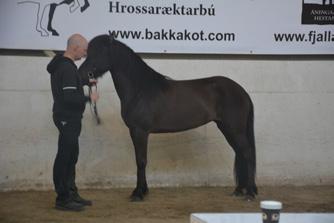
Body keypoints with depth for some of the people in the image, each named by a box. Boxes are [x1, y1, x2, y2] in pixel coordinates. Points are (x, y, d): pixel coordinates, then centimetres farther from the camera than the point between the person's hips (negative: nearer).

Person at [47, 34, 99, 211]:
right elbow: (70, 97, -27)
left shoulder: (62, 64, 10)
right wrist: (89, 98, -15)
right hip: (67, 118, -11)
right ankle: (62, 199, 1)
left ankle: (71, 193, 26)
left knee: (71, 156, 17)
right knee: (65, 157, -4)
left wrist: (85, 82, 16)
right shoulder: (67, 68, -21)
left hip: (69, 118, 11)